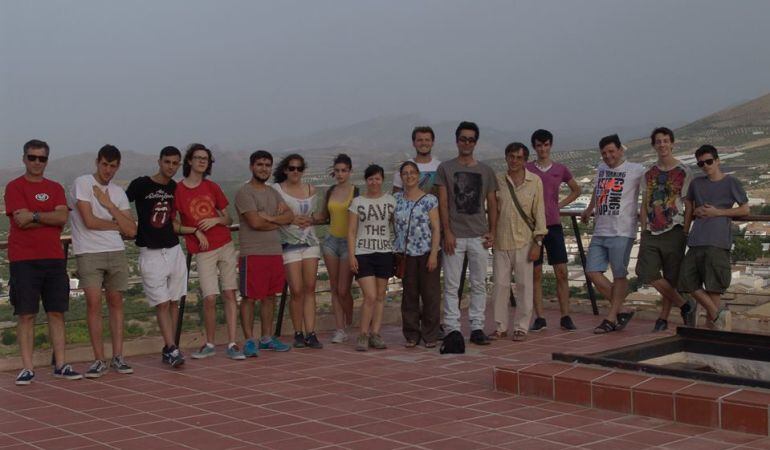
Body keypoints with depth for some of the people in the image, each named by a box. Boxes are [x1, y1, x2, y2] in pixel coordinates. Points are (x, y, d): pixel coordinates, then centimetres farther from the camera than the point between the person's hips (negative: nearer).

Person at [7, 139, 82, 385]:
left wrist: (35, 215, -13)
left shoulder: (55, 188, 13)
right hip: (24, 260, -4)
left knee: (57, 312, 5)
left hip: (54, 258, 4)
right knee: (26, 314, -2)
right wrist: (51, 219, -4)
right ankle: (27, 368, 2)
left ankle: (60, 365, 10)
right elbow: (21, 221, -12)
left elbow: (63, 217, -3)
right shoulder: (14, 187, 1)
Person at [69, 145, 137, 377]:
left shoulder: (118, 192, 12)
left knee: (116, 302, 6)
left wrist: (109, 205, -5)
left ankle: (117, 357, 12)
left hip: (116, 253, 5)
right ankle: (99, 360, -3)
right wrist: (116, 225, 2)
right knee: (94, 302, -10)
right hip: (89, 253, -5)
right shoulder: (82, 183, -3)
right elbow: (89, 221, -13)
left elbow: (131, 231, 3)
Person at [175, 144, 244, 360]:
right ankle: (210, 344, 8)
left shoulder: (212, 187, 8)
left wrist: (216, 220, -7)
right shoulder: (178, 190, -1)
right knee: (210, 298, -11)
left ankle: (232, 344, 4)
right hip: (203, 251, -3)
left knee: (229, 294, -1)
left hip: (225, 246, 3)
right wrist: (196, 231, -11)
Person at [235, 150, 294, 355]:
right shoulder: (245, 192, -7)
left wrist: (270, 218, -12)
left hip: (275, 252, 7)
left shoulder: (273, 193, 17)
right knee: (249, 297, -3)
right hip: (252, 253, -7)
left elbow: (290, 216, 5)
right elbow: (255, 222, -17)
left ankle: (267, 338, 20)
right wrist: (279, 222, -1)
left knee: (270, 296, 11)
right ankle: (249, 340, 2)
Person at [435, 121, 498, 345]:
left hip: (479, 235, 3)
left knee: (479, 284, 6)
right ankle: (452, 329, 2)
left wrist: (492, 231, 2)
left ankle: (477, 327, 13)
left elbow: (492, 203, 12)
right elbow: (443, 202, -2)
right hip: (454, 235, -3)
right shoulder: (445, 168, 3)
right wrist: (447, 232, -9)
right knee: (451, 285, -2)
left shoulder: (485, 171, 11)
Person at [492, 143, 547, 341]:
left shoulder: (535, 181, 1)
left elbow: (539, 213, -1)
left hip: (524, 242, -2)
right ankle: (501, 326, 14)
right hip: (501, 241, 2)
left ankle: (521, 327, 10)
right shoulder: (498, 181, 6)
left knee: (524, 285, 1)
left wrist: (538, 242, -6)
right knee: (500, 284, 4)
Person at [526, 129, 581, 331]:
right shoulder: (526, 170, 2)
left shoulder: (560, 169, 7)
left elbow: (576, 190, 21)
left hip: (554, 225, 1)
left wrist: (560, 205, 9)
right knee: (536, 273, 2)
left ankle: (565, 317, 4)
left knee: (561, 272, -1)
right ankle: (539, 318, 6)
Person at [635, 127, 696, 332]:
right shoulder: (649, 174, 13)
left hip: (673, 231, -4)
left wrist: (685, 233, -6)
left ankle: (663, 317, 14)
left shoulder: (684, 173, 1)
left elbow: (688, 207, 0)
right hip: (652, 232, 4)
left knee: (671, 278, 0)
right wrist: (643, 232, 8)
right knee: (646, 273, -8)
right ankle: (684, 306, 6)